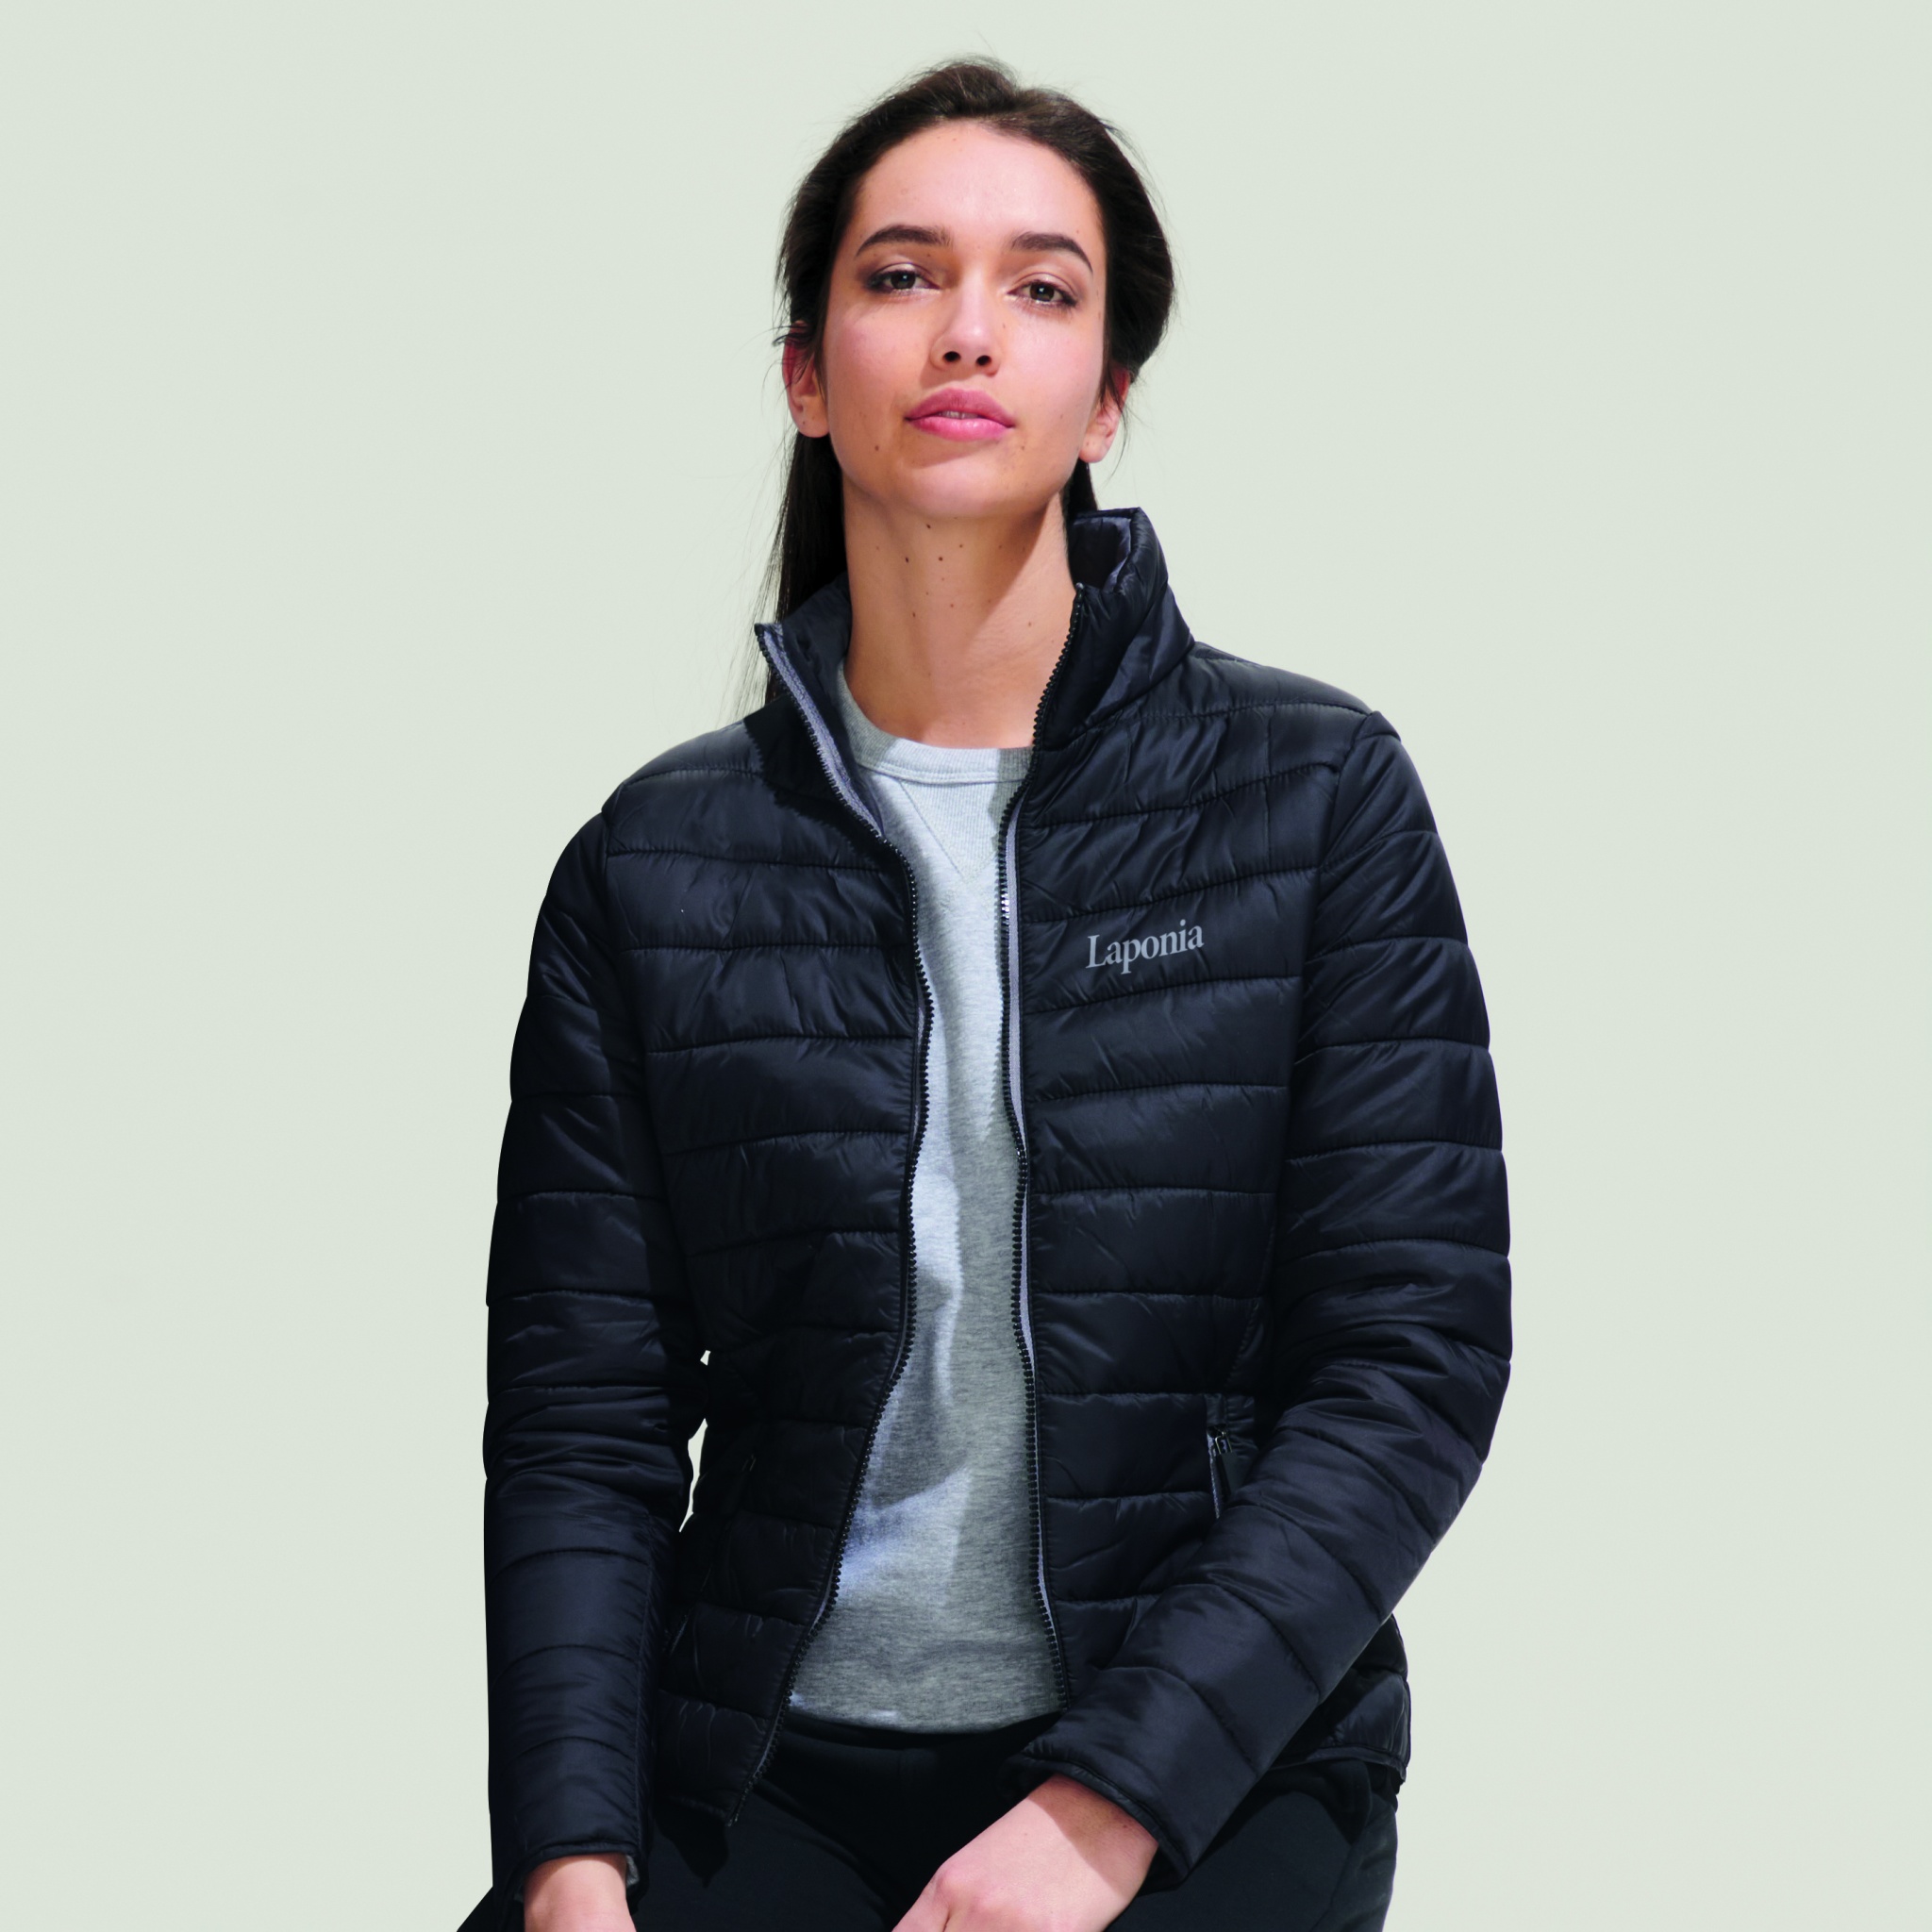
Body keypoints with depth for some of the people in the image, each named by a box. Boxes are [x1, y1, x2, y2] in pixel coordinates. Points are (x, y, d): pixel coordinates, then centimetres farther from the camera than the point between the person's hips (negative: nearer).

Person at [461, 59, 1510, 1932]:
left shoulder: (1318, 796, 1)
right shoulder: (658, 865, 6)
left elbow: (1415, 1353, -4)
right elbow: (579, 1410, 3)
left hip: (1207, 1769, -1)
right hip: (764, 1767, 2)